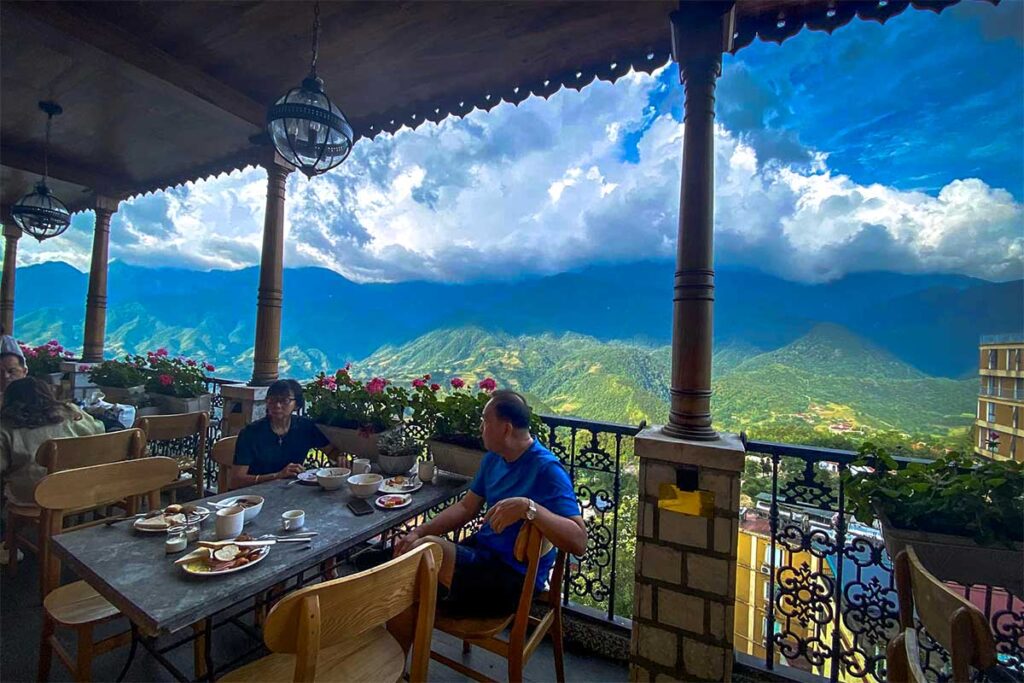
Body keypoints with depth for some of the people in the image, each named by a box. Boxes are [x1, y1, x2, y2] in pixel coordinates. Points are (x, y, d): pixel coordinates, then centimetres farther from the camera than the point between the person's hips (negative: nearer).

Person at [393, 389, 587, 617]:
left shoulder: (547, 469, -21)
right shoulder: (493, 458, 5)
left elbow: (579, 542, -28)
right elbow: (465, 508, 11)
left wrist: (528, 507, -40)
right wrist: (419, 532, -2)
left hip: (515, 576, -7)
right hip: (483, 551, 8)